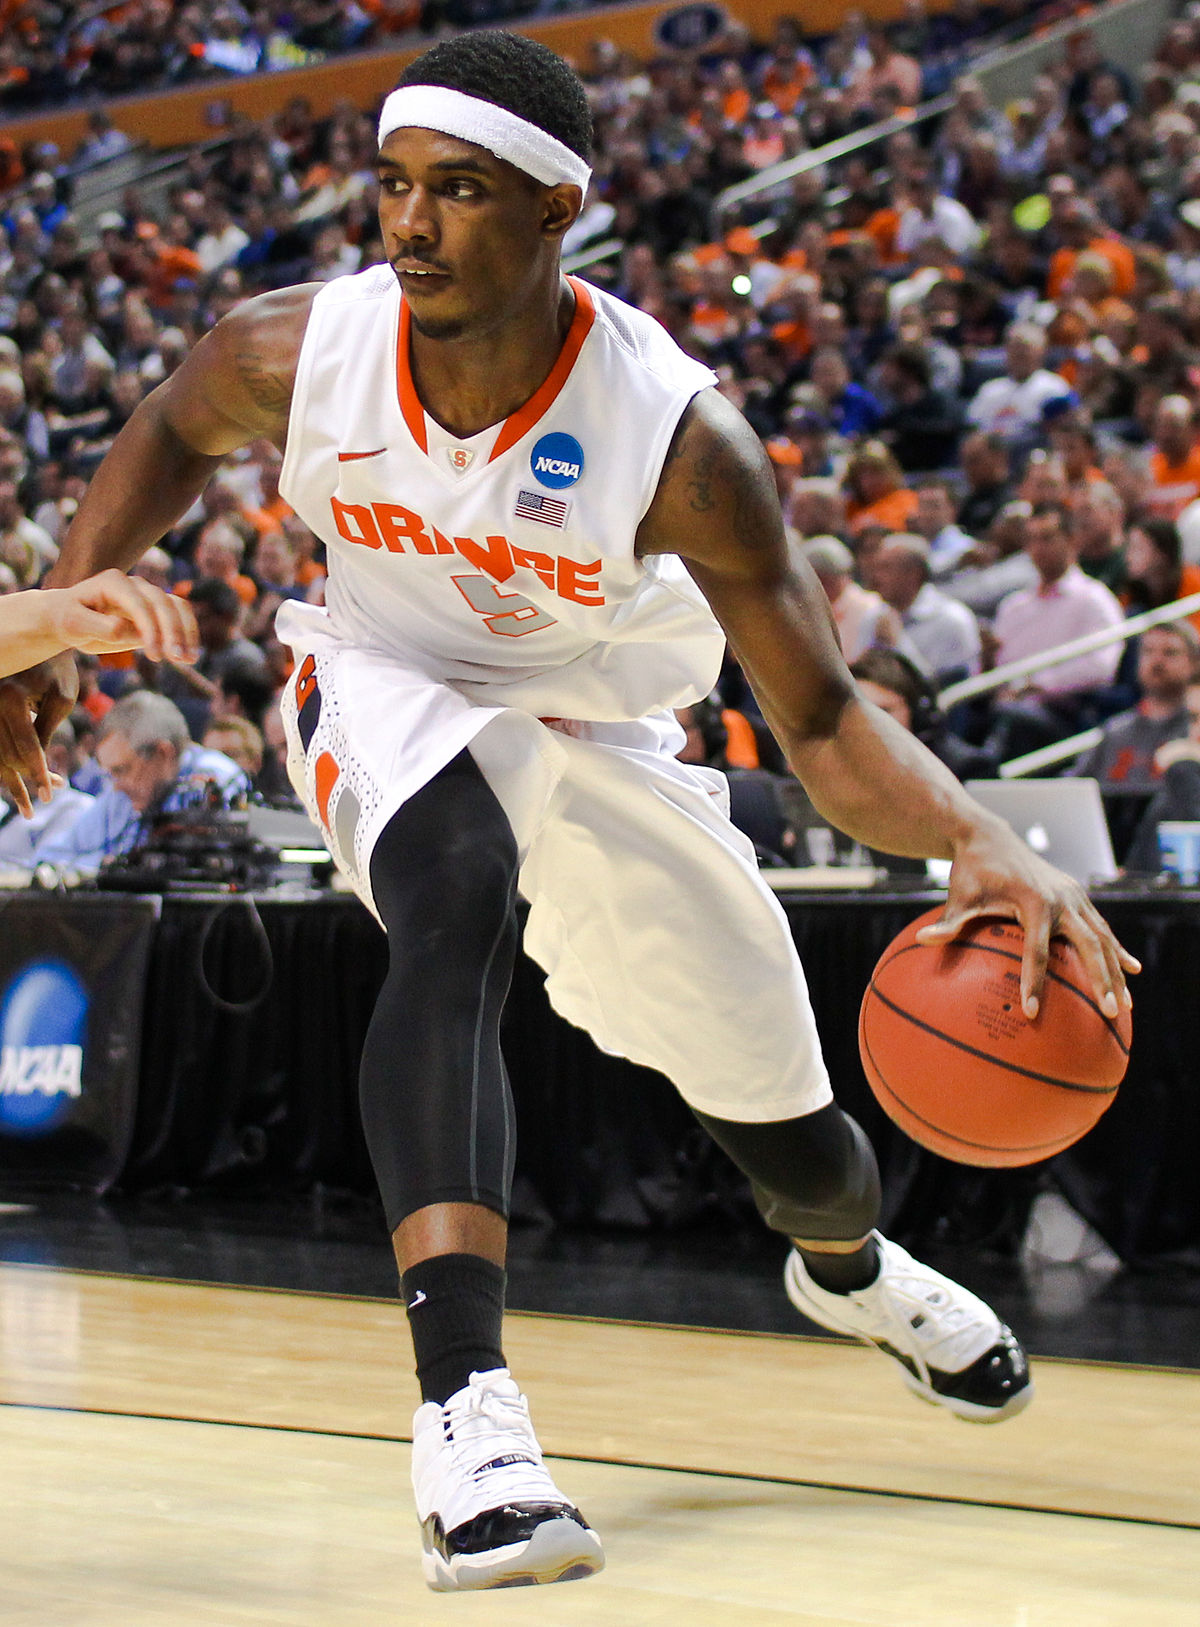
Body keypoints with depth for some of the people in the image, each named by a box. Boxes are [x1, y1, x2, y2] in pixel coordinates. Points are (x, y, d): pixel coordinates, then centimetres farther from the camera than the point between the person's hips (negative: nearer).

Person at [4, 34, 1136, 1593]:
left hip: (597, 730, 1)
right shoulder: (298, 352, -25)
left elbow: (824, 721, -29)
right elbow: (170, 433, 1)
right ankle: (465, 1404, -43)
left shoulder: (676, 436, -32)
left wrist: (981, 844, -47)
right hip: (390, 687, -1)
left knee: (797, 1144, 11)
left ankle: (848, 1269, 51)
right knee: (456, 907, -38)